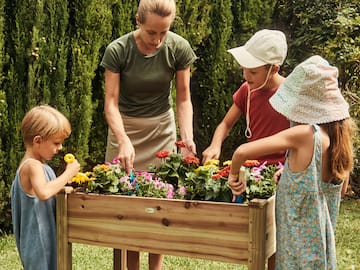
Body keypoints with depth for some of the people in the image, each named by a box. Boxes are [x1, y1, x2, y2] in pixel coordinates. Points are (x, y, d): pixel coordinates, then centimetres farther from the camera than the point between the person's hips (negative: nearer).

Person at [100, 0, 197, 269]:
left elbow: (184, 99, -9)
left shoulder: (179, 48, -15)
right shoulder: (118, 50, -19)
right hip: (125, 127, -1)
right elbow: (111, 103, -18)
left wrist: (188, 137, -22)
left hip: (161, 128, 1)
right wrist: (124, 141, -33)